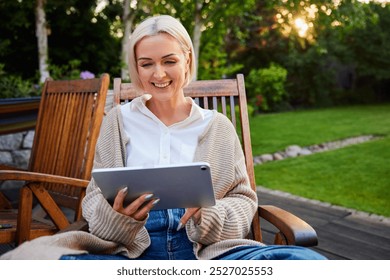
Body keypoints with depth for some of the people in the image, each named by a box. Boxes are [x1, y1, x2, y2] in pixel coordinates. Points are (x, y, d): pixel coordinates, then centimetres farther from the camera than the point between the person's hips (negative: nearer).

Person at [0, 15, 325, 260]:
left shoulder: (218, 125, 14)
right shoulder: (119, 120, 13)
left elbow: (243, 199, 11)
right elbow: (94, 200, 9)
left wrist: (209, 215, -12)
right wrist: (117, 215, -16)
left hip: (206, 251, 1)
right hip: (131, 253, 0)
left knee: (307, 261, -27)